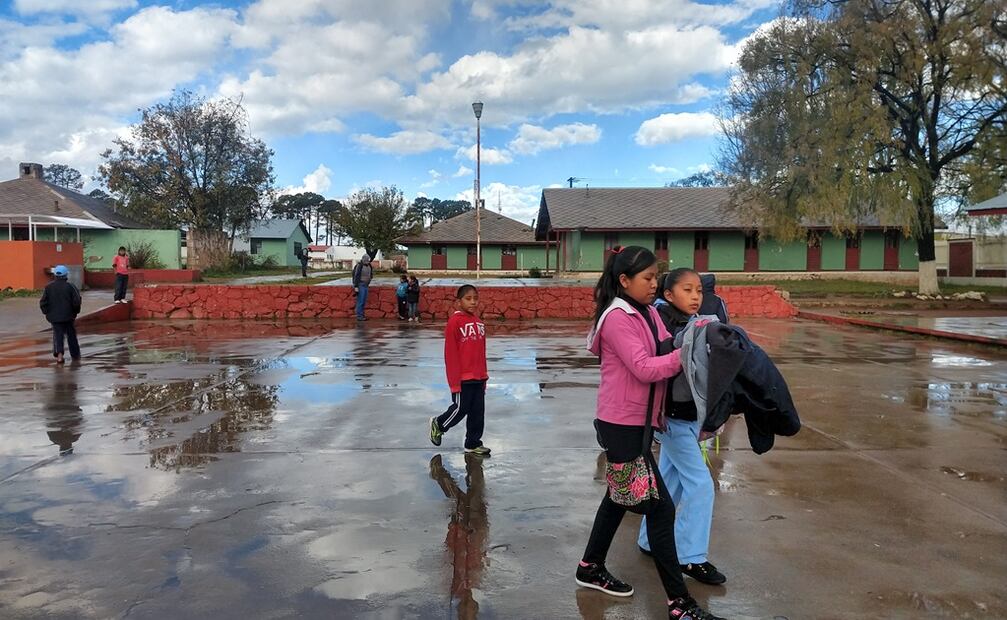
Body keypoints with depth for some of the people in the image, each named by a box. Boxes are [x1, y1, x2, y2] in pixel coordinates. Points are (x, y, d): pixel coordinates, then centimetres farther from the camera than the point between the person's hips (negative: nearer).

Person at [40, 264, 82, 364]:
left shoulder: (48, 287, -2)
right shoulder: (70, 286, -8)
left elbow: (43, 302, -1)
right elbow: (76, 301, -10)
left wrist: (47, 312, 12)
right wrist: (75, 312, 5)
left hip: (54, 316, 1)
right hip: (68, 316, 0)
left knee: (58, 335, 1)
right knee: (71, 335, 13)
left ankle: (59, 354, -20)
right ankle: (75, 354, 22)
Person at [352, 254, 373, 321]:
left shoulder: (368, 266, 7)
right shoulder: (359, 266, -15)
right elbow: (356, 276, -16)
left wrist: (368, 283, 19)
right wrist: (355, 287, -19)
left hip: (365, 285, 8)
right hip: (360, 285, -8)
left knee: (364, 301, 9)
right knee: (360, 301, -7)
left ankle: (361, 315, 14)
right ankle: (359, 316, -4)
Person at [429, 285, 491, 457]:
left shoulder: (478, 322, 8)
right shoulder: (454, 322, -13)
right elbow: (450, 354, -13)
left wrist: (484, 376, 17)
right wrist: (454, 382, -13)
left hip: (478, 378, 7)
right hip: (462, 378, -7)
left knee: (478, 412, 11)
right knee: (460, 409, 5)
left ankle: (473, 444, 25)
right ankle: (438, 424, 32)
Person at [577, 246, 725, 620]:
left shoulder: (648, 313, 10)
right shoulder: (617, 318, -17)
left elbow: (667, 350, 4)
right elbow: (644, 368, -24)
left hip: (635, 422, 9)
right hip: (621, 425, -9)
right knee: (660, 506, -5)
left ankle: (591, 568, 36)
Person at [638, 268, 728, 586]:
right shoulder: (663, 325, -17)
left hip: (691, 415, 8)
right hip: (672, 417, -8)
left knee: (670, 482, 16)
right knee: (700, 483, -5)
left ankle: (650, 541, 31)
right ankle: (690, 557, 6)